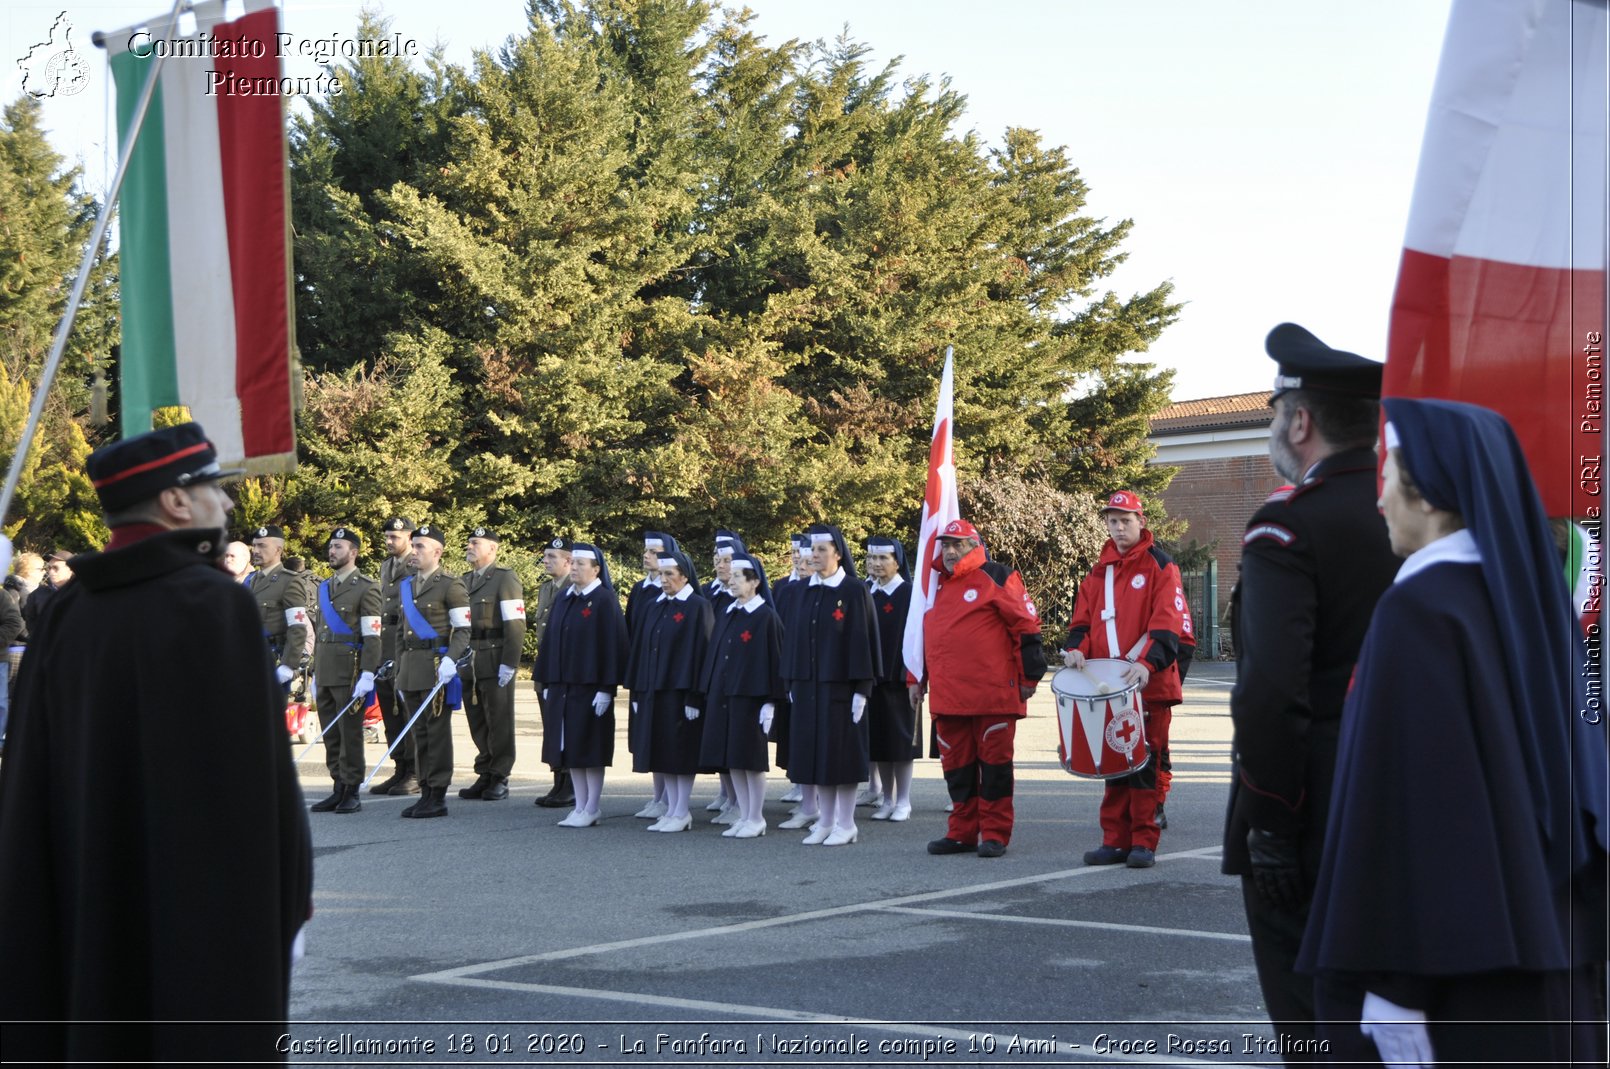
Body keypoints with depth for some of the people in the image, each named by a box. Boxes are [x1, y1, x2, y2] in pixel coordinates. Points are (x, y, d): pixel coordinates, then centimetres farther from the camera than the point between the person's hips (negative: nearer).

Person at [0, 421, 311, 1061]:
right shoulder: (213, 605, -14)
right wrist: (287, 903, -6)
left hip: (87, 910, 6)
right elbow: (255, 771, -15)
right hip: (206, 910, -6)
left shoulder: (72, 608, 5)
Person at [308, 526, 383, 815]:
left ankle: (352, 792, 3)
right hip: (325, 670, 7)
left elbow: (372, 637, -11)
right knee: (330, 734, 8)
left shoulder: (366, 588, -6)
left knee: (350, 733, -3)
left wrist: (367, 675, -18)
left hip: (350, 672, -7)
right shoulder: (324, 588, 17)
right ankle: (338, 789, 15)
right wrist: (315, 672, 18)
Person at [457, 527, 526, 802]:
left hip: (494, 663, -7)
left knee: (499, 723, -1)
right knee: (477, 724, 10)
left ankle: (500, 779, 4)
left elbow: (515, 626, -11)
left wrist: (509, 664, -17)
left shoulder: (505, 579, -5)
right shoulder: (464, 582, 18)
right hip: (468, 665, 7)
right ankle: (485, 776, 17)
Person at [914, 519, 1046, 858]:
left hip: (993, 696, -6)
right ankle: (962, 833, 16)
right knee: (957, 766, 8)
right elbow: (924, 635, 27)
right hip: (947, 698, 6)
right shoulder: (938, 586, 17)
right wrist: (918, 680, 24)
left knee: (994, 763, 0)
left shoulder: (997, 578, -3)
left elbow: (1026, 627, -4)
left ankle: (995, 834, 5)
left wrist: (1029, 678, -6)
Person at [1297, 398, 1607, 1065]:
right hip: (1530, 928, 8)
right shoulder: (1521, 594, 8)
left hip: (1448, 946, -8)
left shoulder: (1418, 610, -17)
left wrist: (1393, 980, -19)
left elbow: (1407, 790, -21)